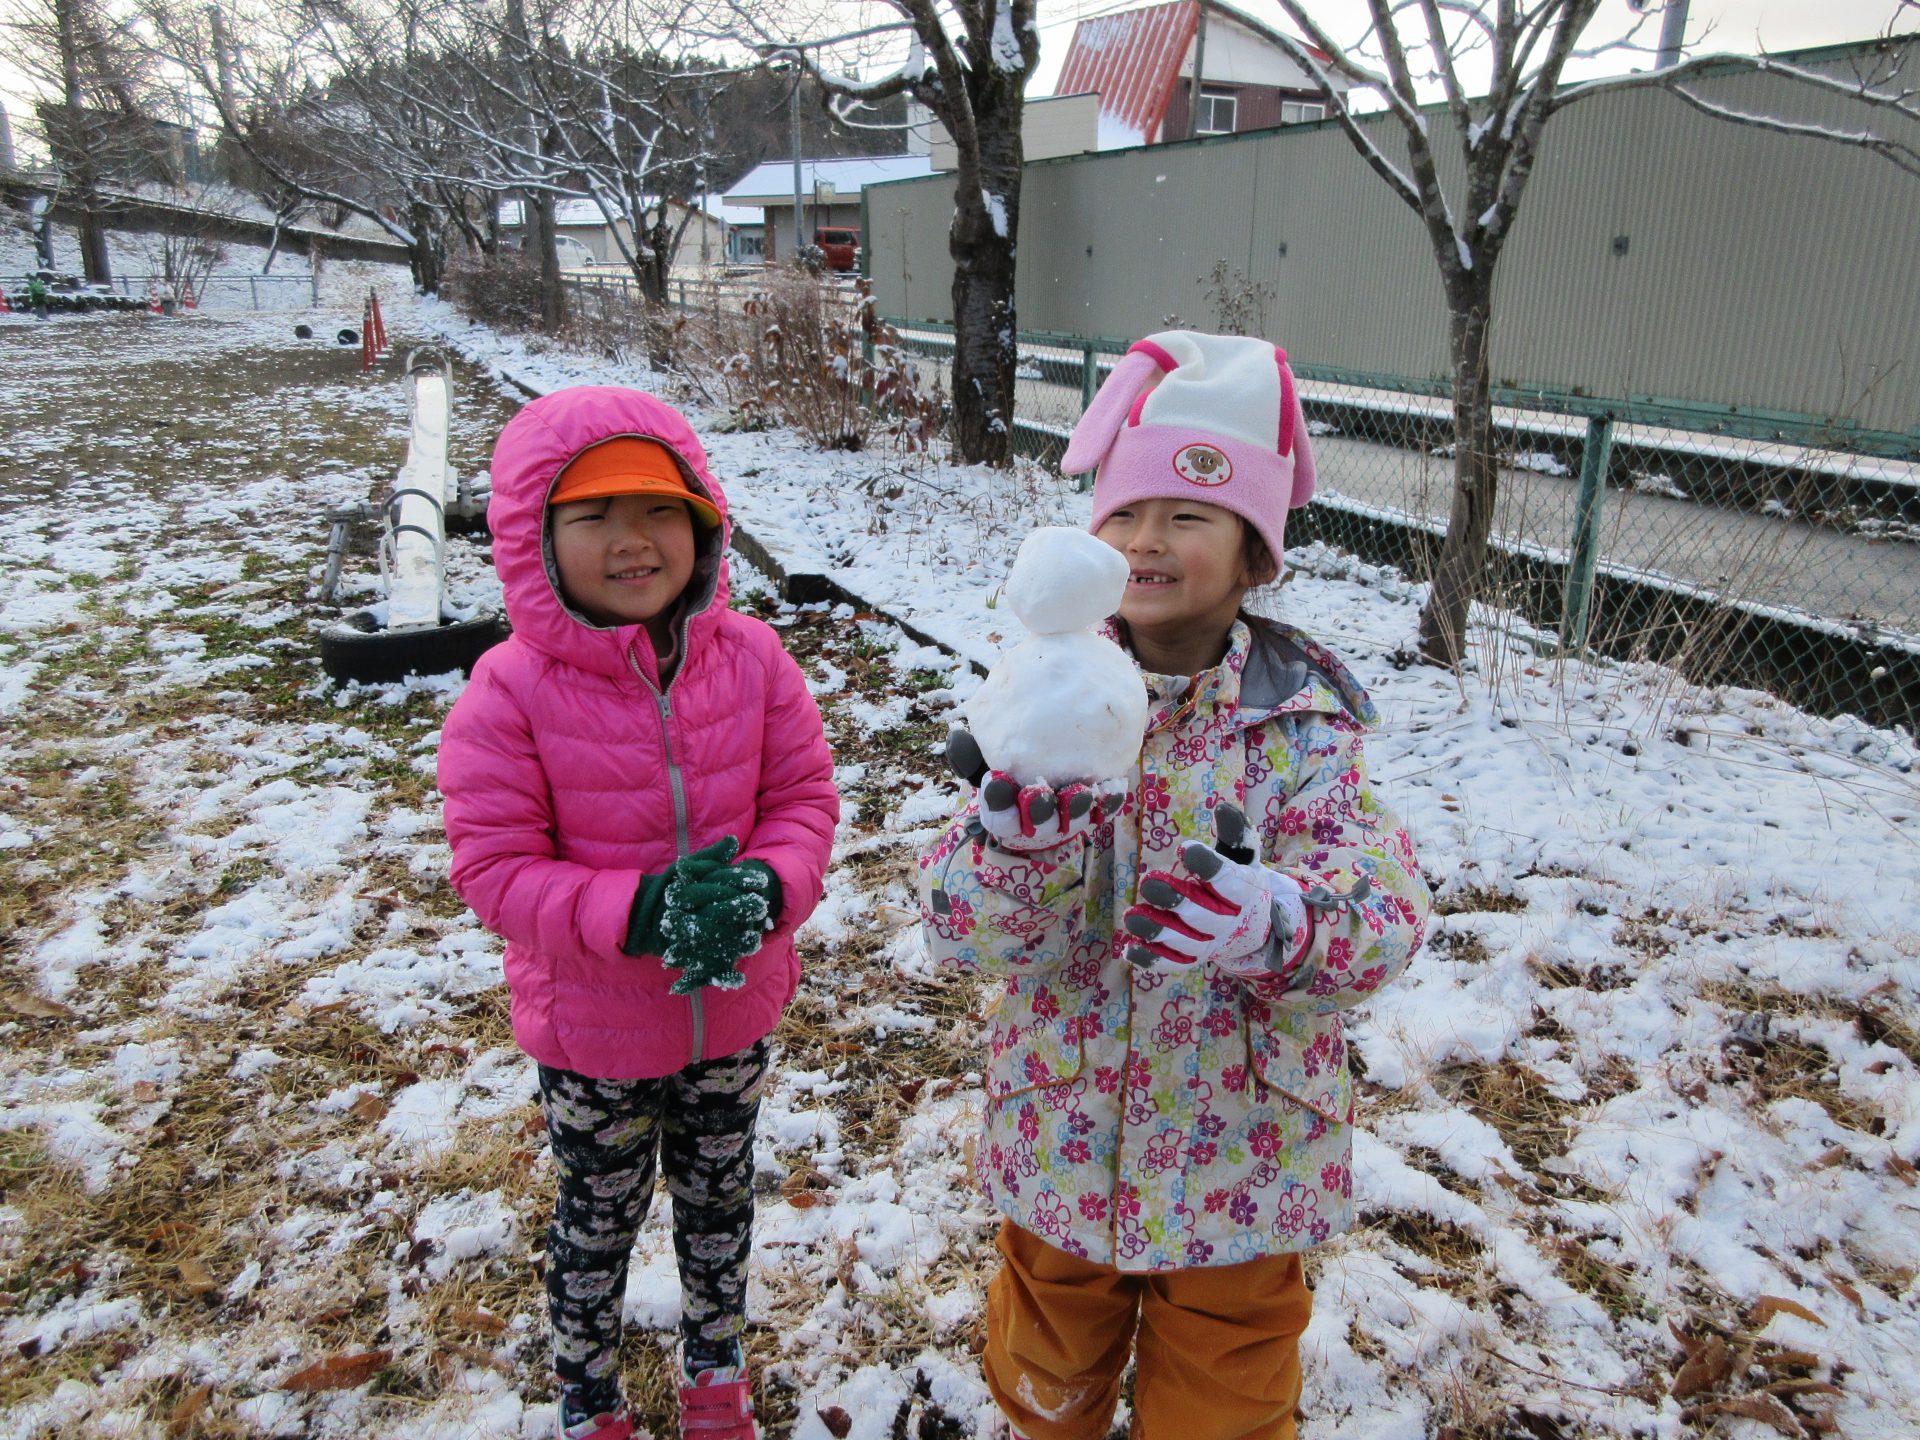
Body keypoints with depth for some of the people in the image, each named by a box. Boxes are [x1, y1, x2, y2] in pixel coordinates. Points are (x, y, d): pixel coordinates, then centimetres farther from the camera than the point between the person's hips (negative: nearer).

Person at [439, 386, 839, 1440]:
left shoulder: (750, 658, -13)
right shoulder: (512, 692, -21)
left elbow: (804, 796, -7)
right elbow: (494, 868, -20)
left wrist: (764, 890, -27)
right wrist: (638, 914, -34)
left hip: (734, 1011, 3)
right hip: (592, 1029, -2)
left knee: (719, 1199, 26)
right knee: (599, 1217, 22)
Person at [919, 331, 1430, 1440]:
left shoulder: (1301, 714, -14)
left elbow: (1387, 910, -23)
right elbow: (969, 933, -17)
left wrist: (1277, 924, -44)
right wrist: (1016, 833, -37)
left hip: (1237, 1151, -1)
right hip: (1063, 1138, 2)